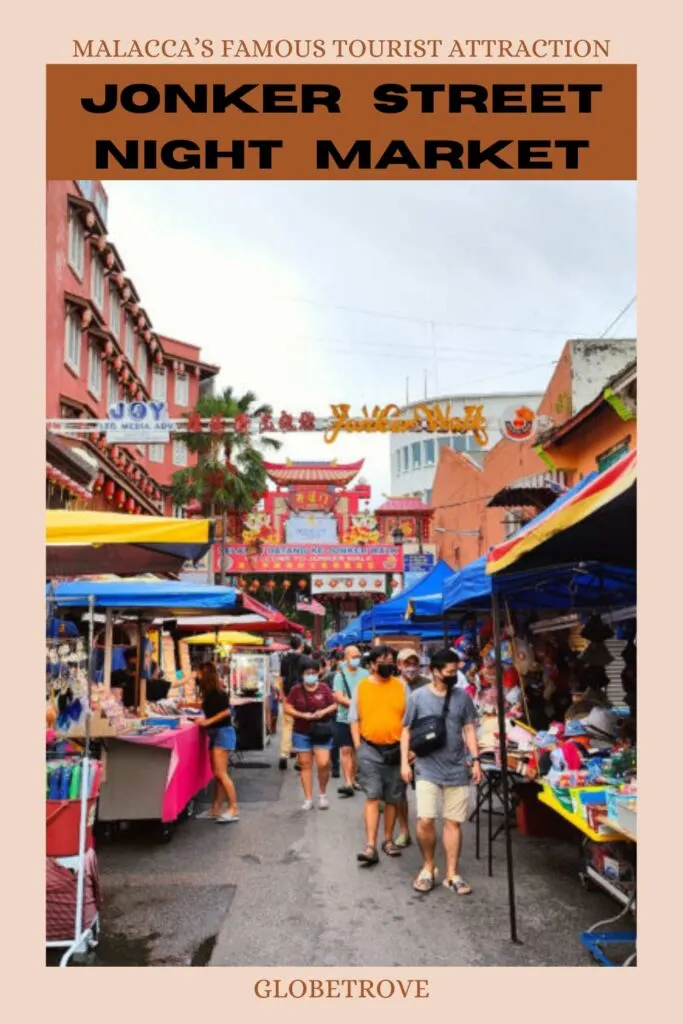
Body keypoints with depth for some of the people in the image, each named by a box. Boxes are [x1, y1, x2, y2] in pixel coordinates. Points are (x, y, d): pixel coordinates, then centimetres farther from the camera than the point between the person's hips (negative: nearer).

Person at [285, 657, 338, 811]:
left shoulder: (324, 688, -1)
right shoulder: (296, 690, -2)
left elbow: (334, 705, 5)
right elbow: (287, 708, -1)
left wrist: (324, 711, -14)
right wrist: (302, 715, -15)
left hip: (321, 732, 0)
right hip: (301, 733, 1)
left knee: (323, 764, -9)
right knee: (305, 765, 6)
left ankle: (322, 794, 16)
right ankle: (308, 799, 15)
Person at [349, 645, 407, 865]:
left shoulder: (401, 686, 3)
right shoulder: (362, 686, 0)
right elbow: (354, 718, 4)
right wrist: (358, 746, -3)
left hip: (396, 749, 2)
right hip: (370, 749, -1)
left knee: (392, 798, 11)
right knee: (372, 796, -7)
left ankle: (388, 840, 26)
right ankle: (370, 846, -6)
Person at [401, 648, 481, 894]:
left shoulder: (463, 697, 2)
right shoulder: (418, 696, -4)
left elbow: (469, 730, 8)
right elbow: (406, 730, 3)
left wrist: (475, 760, 0)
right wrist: (404, 762, -2)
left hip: (457, 769, 2)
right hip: (427, 769, -2)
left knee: (454, 822, 7)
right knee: (425, 820, -7)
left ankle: (452, 874, 20)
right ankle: (428, 867, 17)